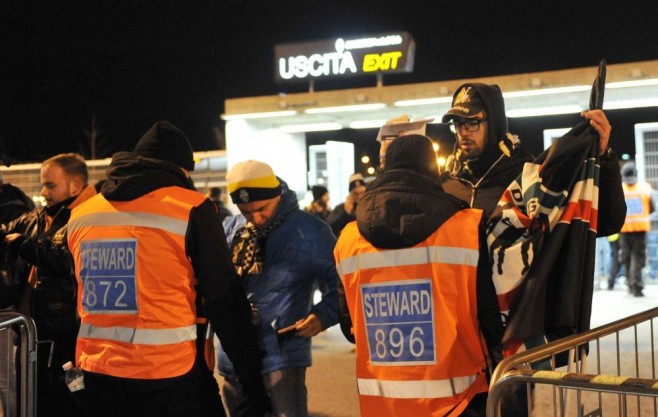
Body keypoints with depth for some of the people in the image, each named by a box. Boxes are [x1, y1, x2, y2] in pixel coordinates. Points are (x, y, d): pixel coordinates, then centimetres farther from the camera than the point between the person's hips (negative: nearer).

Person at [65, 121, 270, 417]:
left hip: (96, 379, 5)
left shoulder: (80, 215, 8)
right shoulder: (190, 208, -7)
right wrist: (253, 383, -5)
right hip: (171, 382, -5)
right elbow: (225, 301, -9)